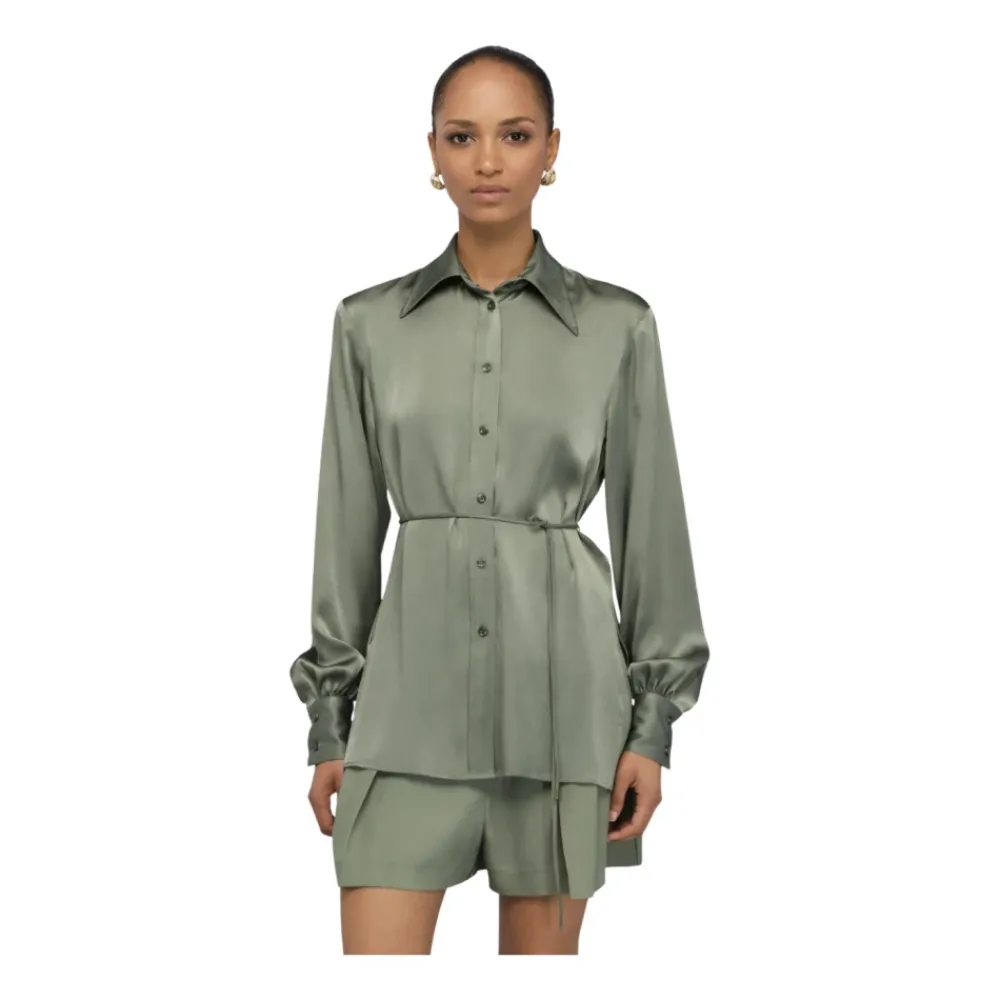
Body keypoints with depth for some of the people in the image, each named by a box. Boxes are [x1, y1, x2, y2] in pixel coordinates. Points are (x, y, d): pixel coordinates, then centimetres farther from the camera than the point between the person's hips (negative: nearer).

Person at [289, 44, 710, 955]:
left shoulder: (616, 325, 2)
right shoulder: (370, 324, 5)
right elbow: (350, 528, 7)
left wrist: (653, 723, -2)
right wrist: (328, 718, 6)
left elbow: (651, 529, 3)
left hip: (561, 676, 0)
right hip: (413, 681, 1)